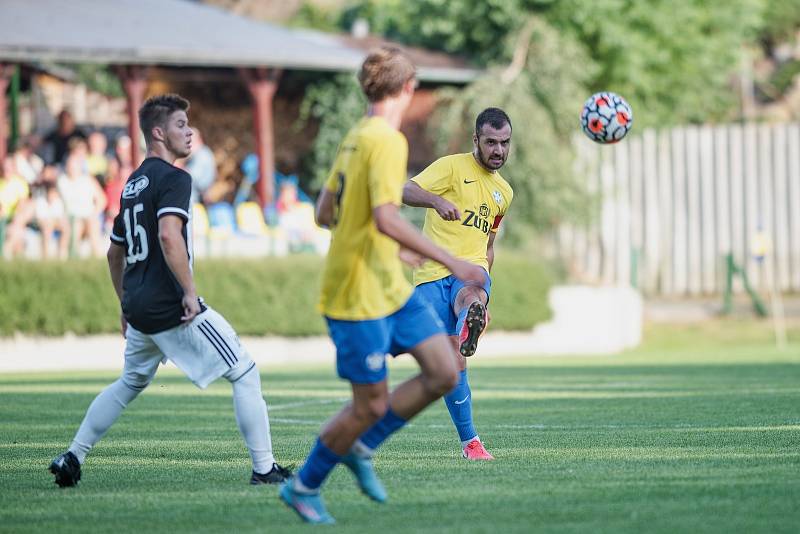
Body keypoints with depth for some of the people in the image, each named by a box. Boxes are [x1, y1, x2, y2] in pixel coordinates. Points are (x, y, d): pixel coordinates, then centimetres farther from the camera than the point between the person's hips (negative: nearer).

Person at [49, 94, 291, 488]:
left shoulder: (133, 184, 17)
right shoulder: (173, 179, -11)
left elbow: (115, 252, 25)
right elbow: (169, 236, -26)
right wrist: (190, 292, -22)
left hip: (138, 308, 9)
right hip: (171, 307, -9)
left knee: (130, 383, 26)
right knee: (244, 373, 0)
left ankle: (72, 459, 21)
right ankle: (264, 468, -3)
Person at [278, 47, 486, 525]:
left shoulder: (355, 138, 10)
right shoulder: (387, 141, -18)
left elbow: (326, 212, 16)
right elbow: (386, 218, -28)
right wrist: (451, 262, -27)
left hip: (391, 288, 9)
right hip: (358, 295, -9)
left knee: (445, 372, 3)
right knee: (371, 404, -1)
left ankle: (361, 447, 15)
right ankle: (303, 486, 17)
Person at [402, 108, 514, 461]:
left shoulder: (504, 192, 21)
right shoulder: (452, 167, 1)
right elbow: (406, 191, -14)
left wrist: (481, 295, 29)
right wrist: (436, 200, -35)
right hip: (433, 273, -3)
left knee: (470, 299, -37)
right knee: (451, 360, -10)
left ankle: (471, 329, -71)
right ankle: (469, 441, 1)